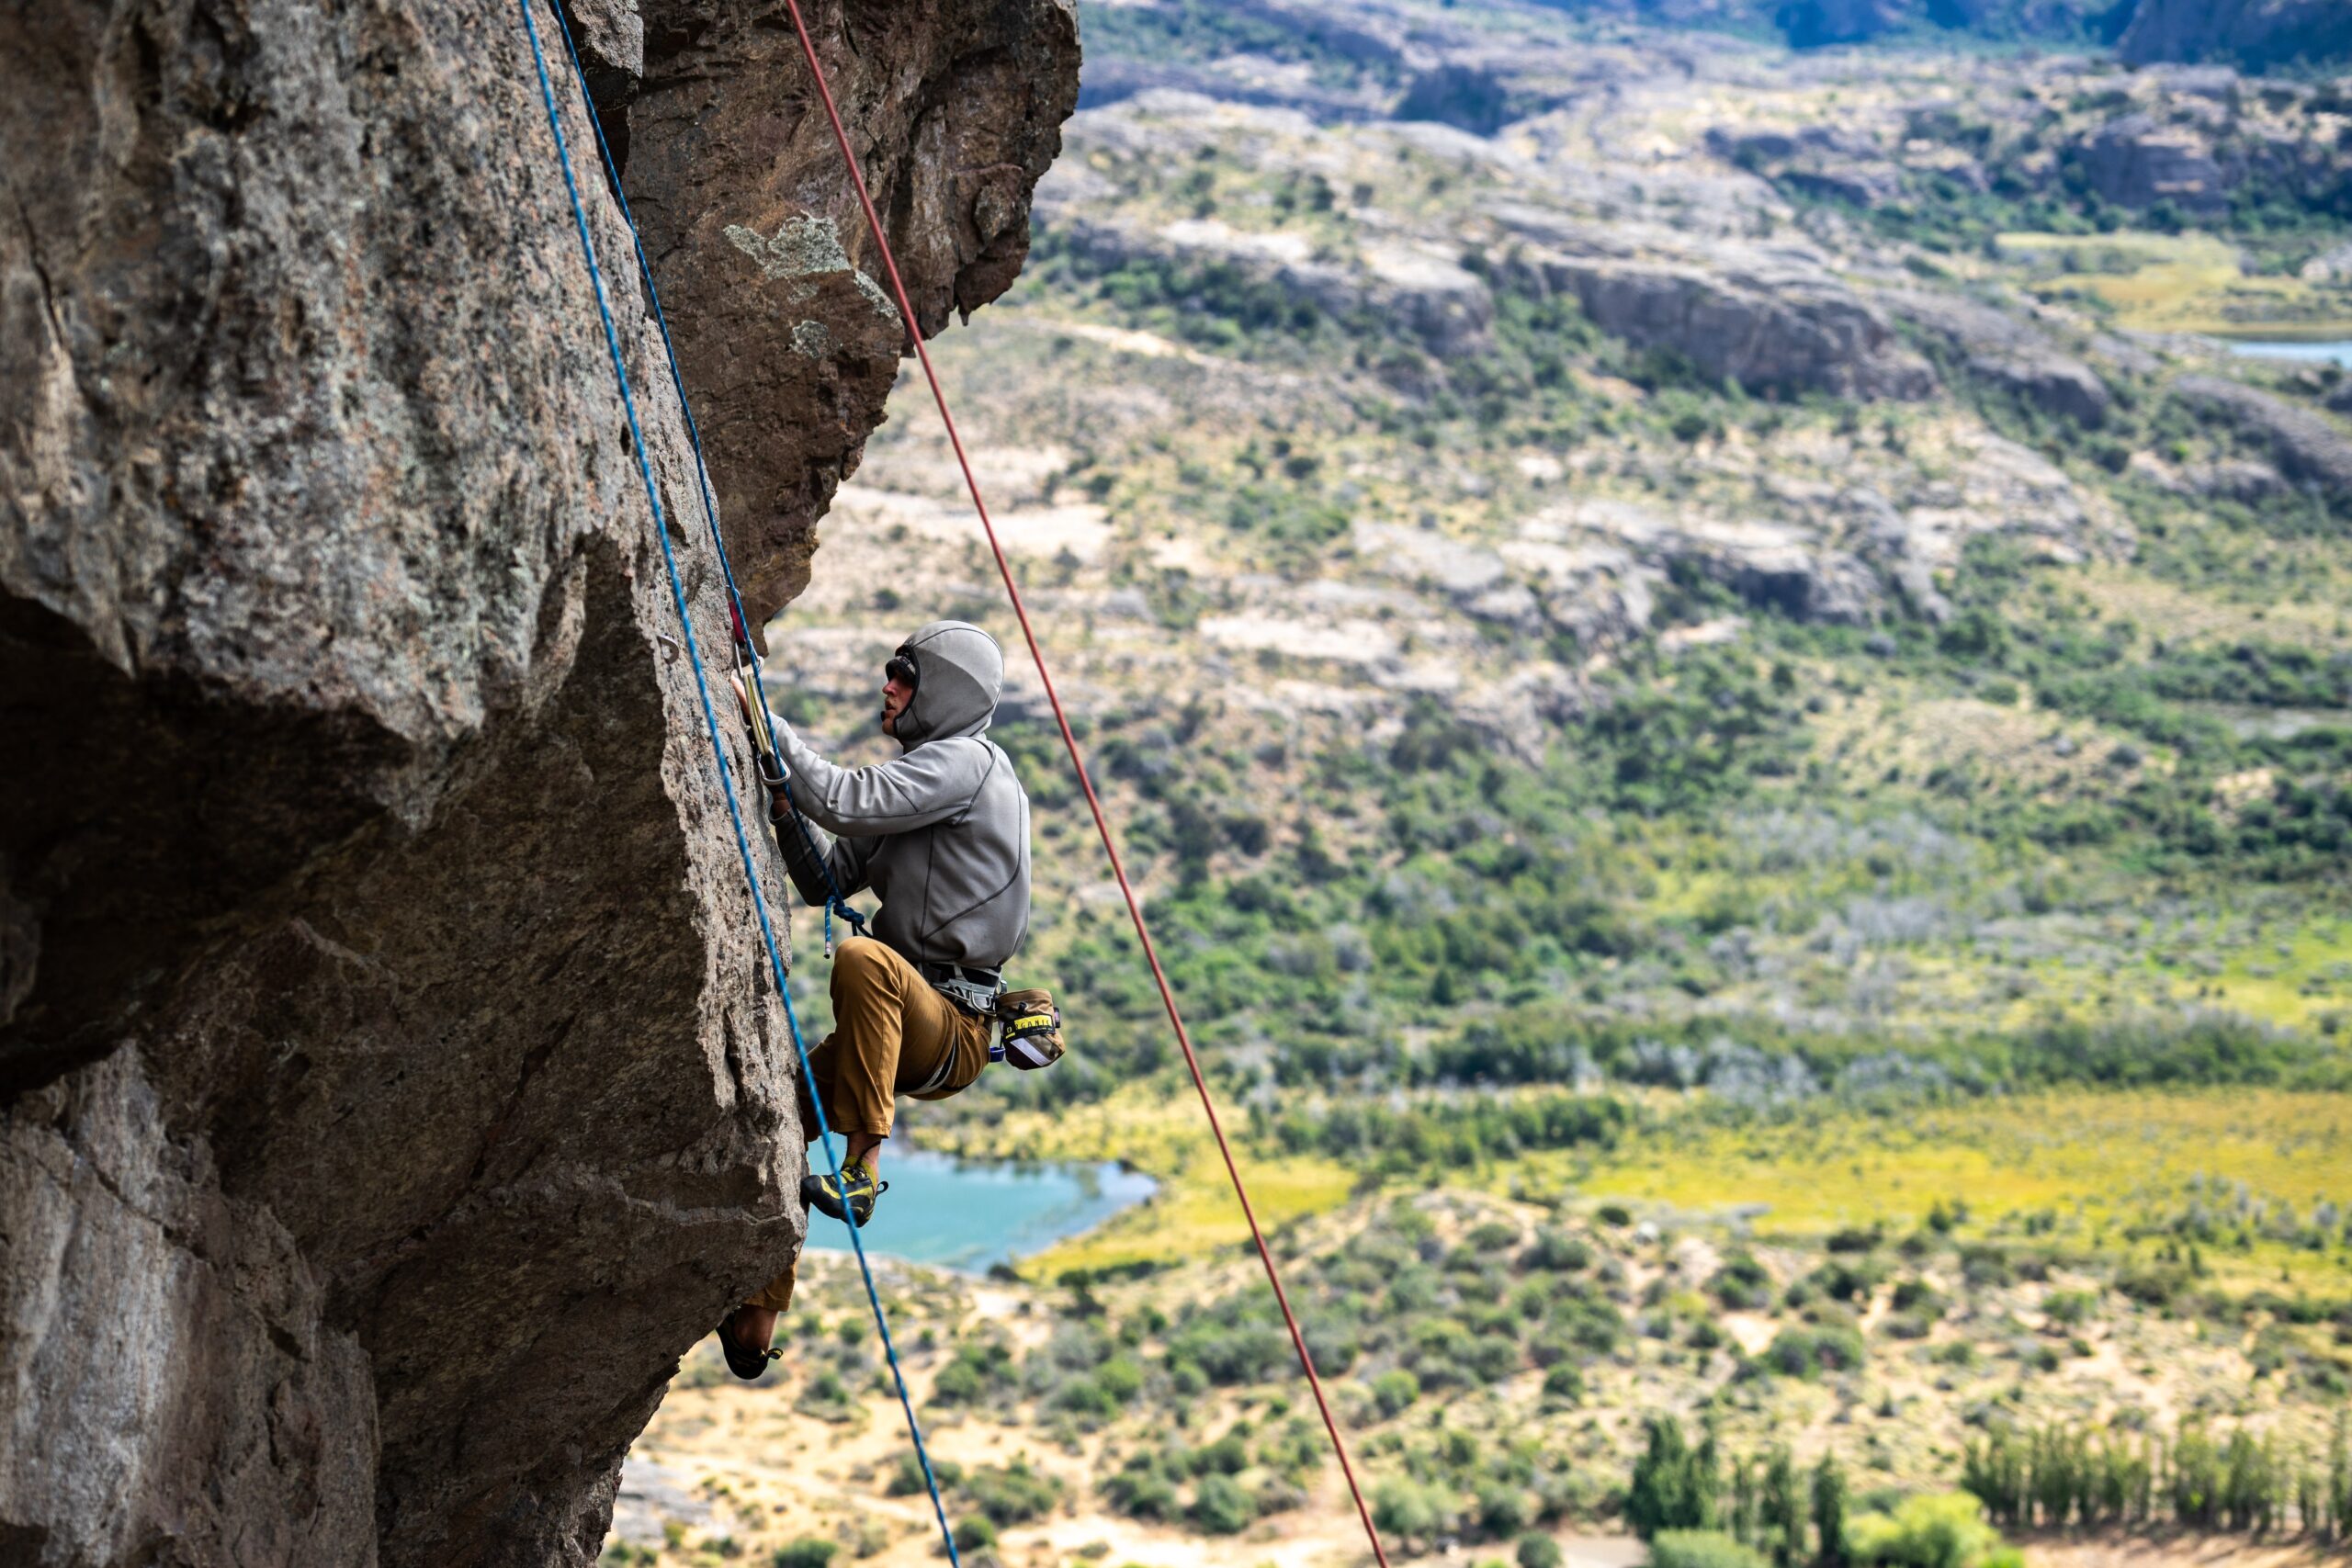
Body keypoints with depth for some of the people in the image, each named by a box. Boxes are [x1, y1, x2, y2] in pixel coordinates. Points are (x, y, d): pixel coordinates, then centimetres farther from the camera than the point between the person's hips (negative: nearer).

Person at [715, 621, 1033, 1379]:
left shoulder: (963, 762, -10)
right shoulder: (913, 778, 20)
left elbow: (845, 800, -24)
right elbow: (824, 882, 19)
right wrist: (785, 808, 3)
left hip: (951, 1031, -10)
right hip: (903, 1024, 10)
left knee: (863, 959, -38)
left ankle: (862, 1167, -33)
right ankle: (757, 1322, 16)